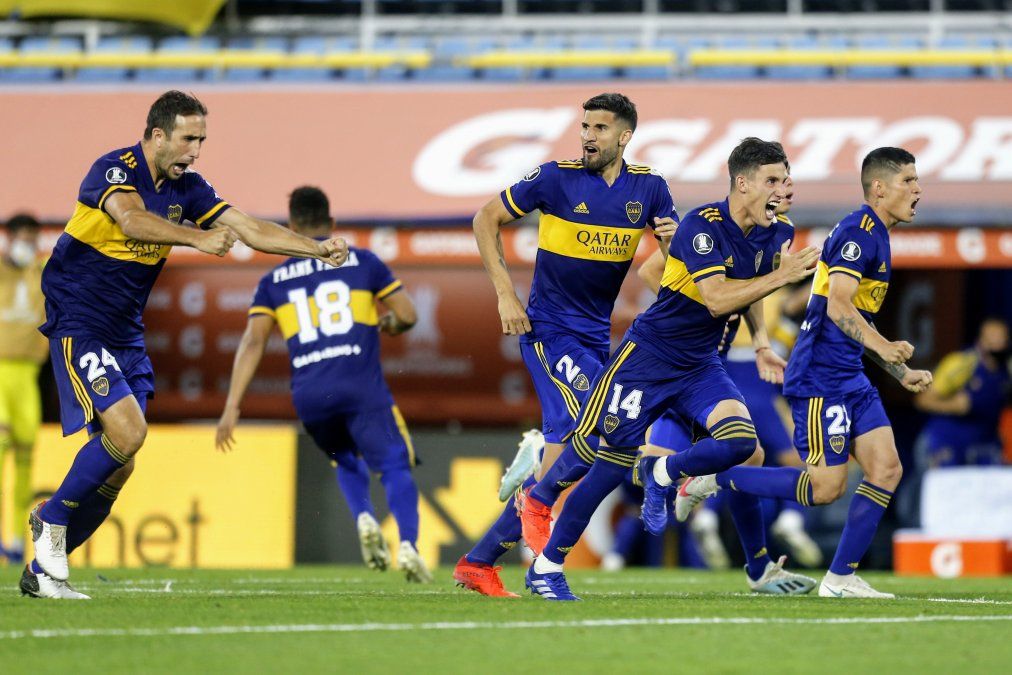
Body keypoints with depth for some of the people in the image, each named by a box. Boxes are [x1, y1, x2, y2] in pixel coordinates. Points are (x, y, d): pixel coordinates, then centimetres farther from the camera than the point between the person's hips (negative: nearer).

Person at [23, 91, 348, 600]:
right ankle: (52, 516, -2)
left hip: (125, 335, 8)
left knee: (119, 465, 1)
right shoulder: (115, 170, -16)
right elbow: (132, 219, -36)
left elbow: (249, 229, 6)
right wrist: (197, 238, -47)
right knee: (127, 430, -24)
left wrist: (317, 249, -5)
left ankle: (42, 572, 11)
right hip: (78, 324, -8)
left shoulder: (186, 188, 6)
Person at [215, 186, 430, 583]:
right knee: (395, 468, -4)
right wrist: (387, 323, 33)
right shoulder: (362, 261, 10)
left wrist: (232, 407, 0)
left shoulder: (274, 280, 14)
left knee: (348, 462, 26)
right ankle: (408, 544, -28)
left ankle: (363, 518, -2)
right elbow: (407, 316, 9)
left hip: (309, 395, 3)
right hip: (361, 386, -3)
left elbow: (253, 341, 4)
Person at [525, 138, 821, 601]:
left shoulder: (774, 236, 2)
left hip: (701, 365, 6)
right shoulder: (703, 225, -21)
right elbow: (716, 299, -31)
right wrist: (780, 277, -29)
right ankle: (546, 566, 9)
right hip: (649, 355, -6)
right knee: (614, 464, -5)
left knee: (740, 441, -20)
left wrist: (760, 345, 10)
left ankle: (661, 474, 8)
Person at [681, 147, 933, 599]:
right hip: (819, 379, -10)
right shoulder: (857, 232, -13)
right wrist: (883, 346, -37)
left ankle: (840, 577, 1)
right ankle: (713, 479, 2)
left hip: (850, 377, 10)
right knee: (828, 485, -11)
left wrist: (902, 373, 22)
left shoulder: (876, 237, 19)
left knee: (887, 468, -2)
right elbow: (838, 308, -24)